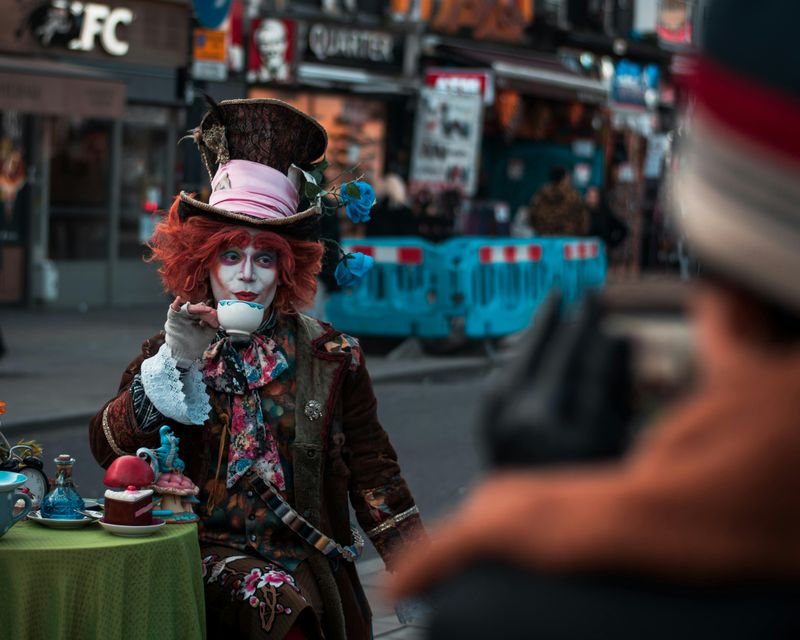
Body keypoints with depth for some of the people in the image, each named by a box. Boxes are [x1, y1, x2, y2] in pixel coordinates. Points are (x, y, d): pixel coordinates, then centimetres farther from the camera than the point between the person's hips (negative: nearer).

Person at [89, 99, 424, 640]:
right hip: (204, 562, -1)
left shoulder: (332, 356, 5)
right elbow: (108, 450, -5)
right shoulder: (168, 351, 7)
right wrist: (174, 362, -15)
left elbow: (372, 471, 5)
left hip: (310, 569, 1)